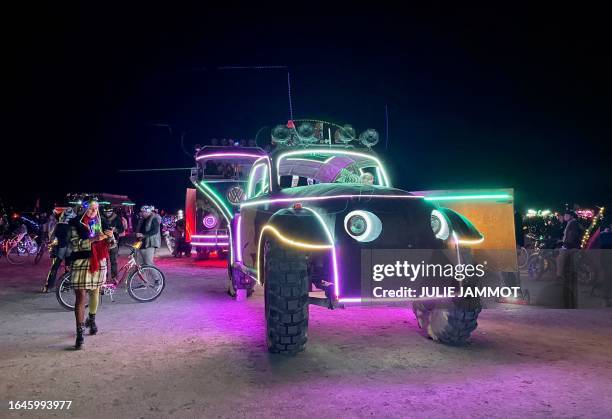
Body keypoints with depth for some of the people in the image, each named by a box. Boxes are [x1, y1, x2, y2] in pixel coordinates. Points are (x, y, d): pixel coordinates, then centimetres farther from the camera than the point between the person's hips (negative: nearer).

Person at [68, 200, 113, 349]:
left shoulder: (98, 222, 8)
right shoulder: (76, 224, -7)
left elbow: (105, 244, 13)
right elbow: (74, 244, -17)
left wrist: (109, 236, -9)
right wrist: (93, 239, -27)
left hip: (98, 262, 5)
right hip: (81, 263, -5)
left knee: (95, 292, 19)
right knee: (81, 298, -7)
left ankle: (91, 320, 41)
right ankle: (80, 333, -6)